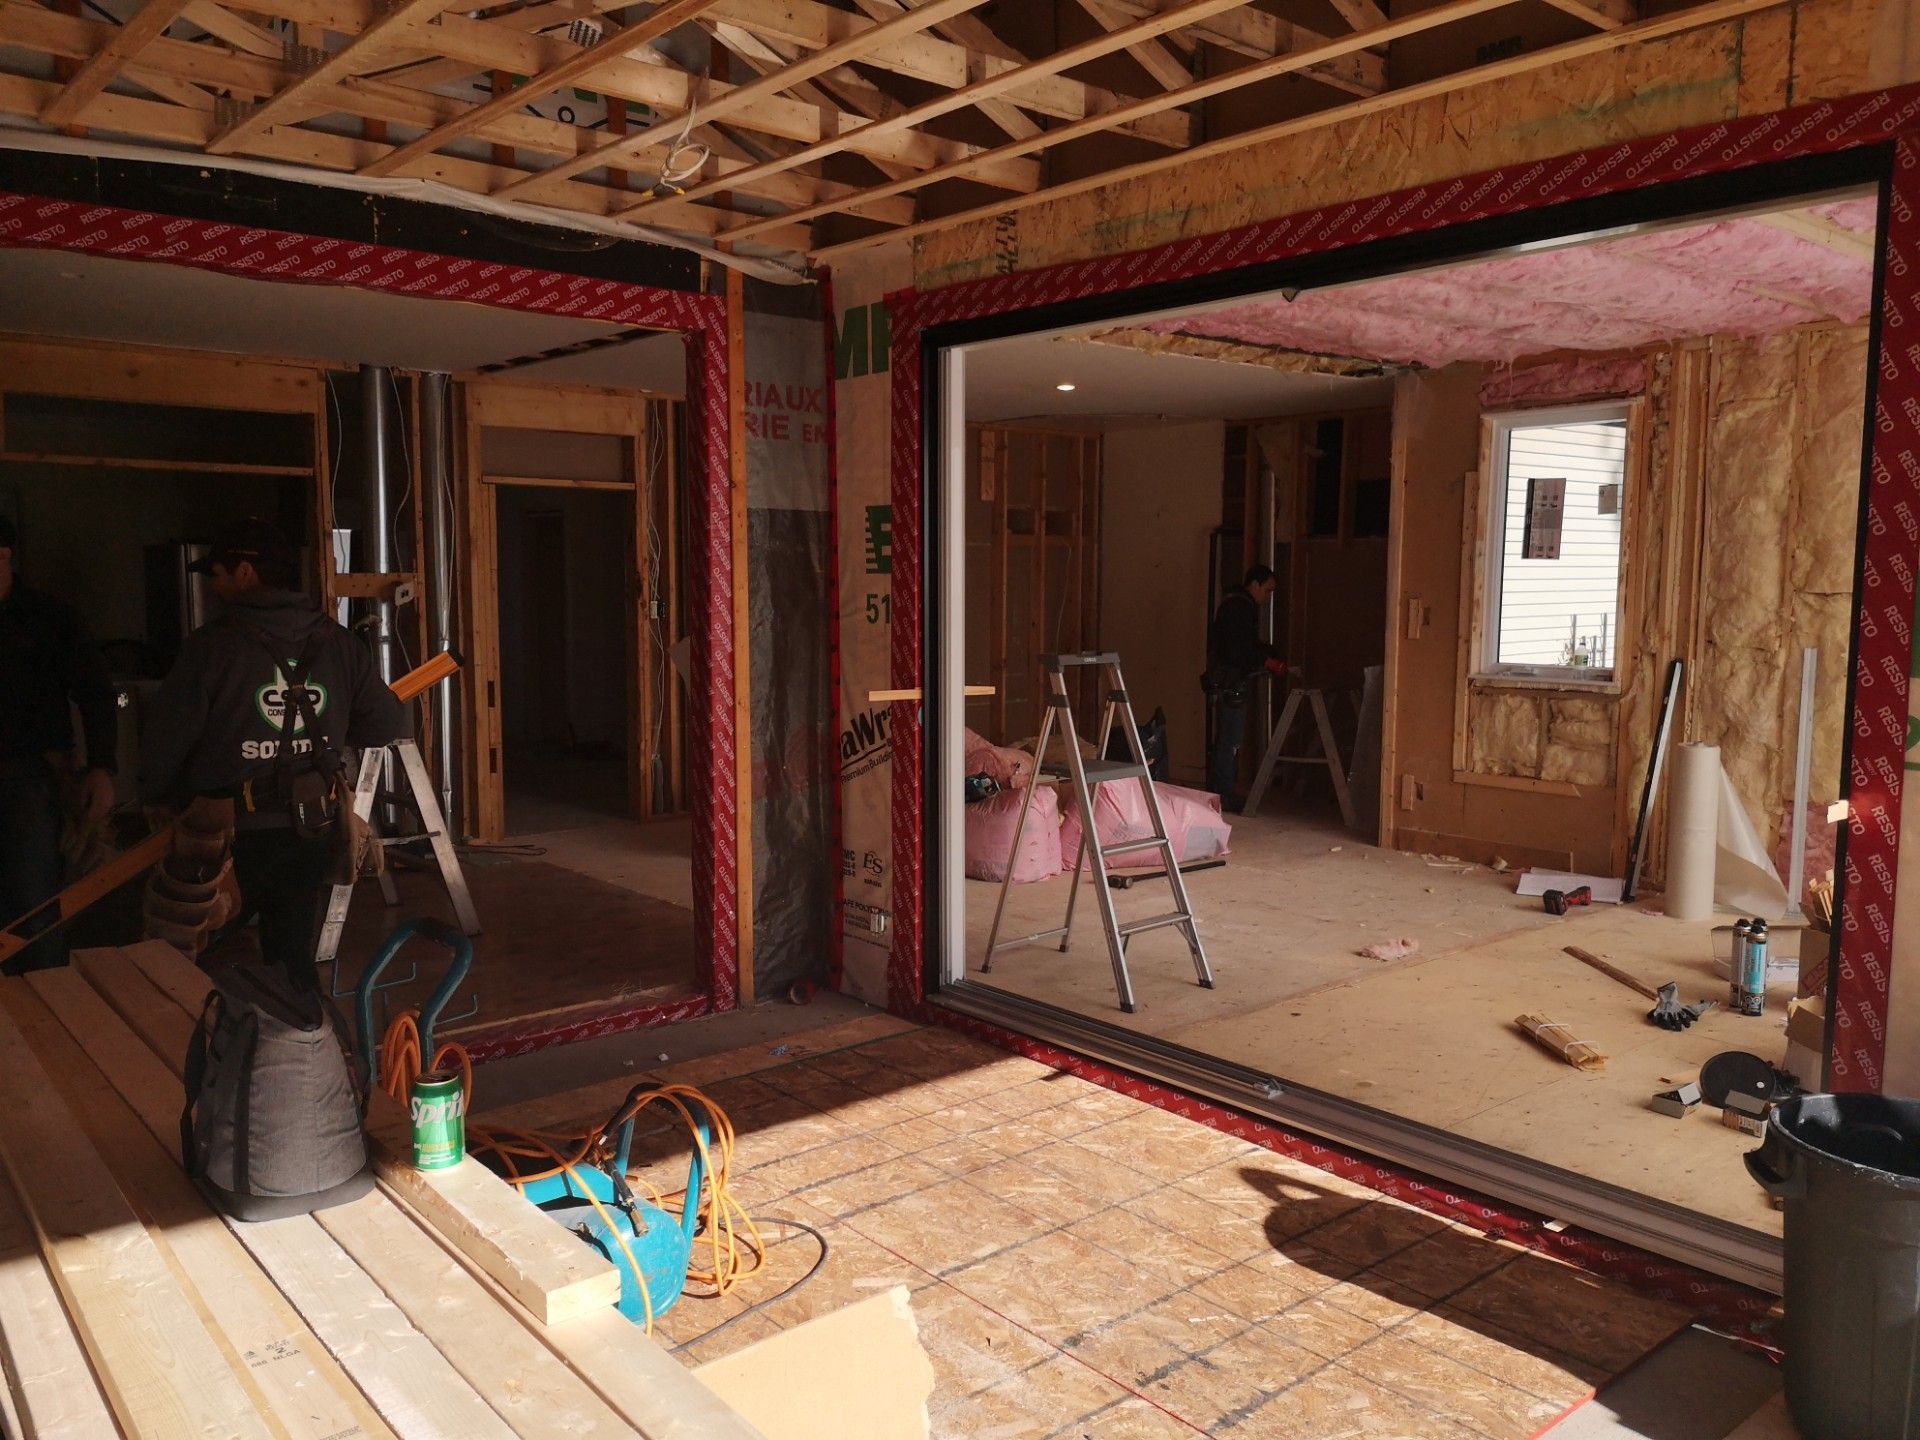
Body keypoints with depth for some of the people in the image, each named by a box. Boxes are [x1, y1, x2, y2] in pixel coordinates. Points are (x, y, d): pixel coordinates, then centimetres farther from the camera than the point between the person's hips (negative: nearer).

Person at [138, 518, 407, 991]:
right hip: (311, 833, 4)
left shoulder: (212, 645, -11)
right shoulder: (337, 642, 1)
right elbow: (388, 725, 3)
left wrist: (158, 802, 12)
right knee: (295, 960, 16)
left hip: (233, 836, -4)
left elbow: (165, 740, -7)